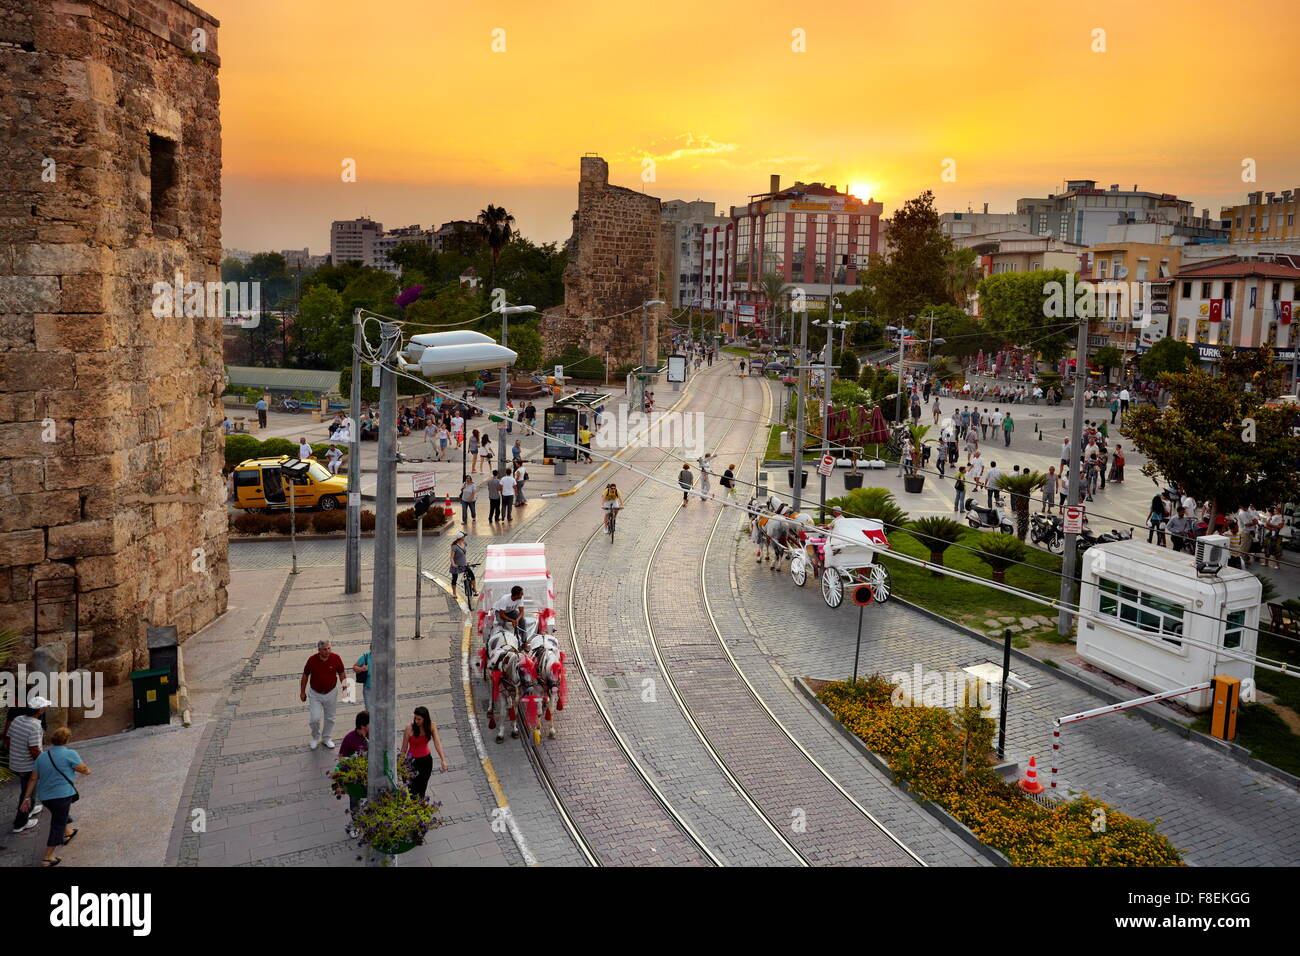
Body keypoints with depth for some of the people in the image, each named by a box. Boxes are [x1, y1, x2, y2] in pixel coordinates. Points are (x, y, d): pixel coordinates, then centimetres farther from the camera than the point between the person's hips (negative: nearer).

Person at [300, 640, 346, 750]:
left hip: (331, 693, 1)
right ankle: (315, 738, 21)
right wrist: (302, 692, 5)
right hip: (315, 694, -1)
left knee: (330, 718, 13)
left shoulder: (336, 658, -15)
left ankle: (327, 738, 35)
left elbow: (341, 673, -1)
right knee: (314, 718, -7)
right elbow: (305, 675, -2)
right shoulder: (312, 660, -16)